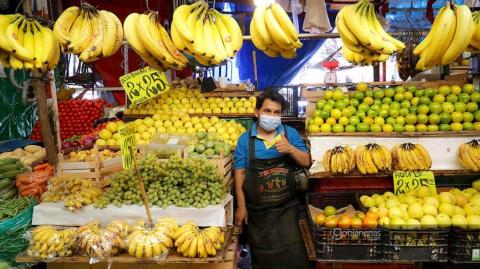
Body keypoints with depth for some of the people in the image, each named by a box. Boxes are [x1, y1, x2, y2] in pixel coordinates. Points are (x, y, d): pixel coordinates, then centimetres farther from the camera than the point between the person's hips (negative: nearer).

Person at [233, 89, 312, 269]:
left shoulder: (291, 133, -1)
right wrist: (241, 206, -5)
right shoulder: (245, 139, -4)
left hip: (287, 208, 0)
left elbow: (306, 162, -2)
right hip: (257, 211, 0)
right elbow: (239, 173, -3)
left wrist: (290, 149, -21)